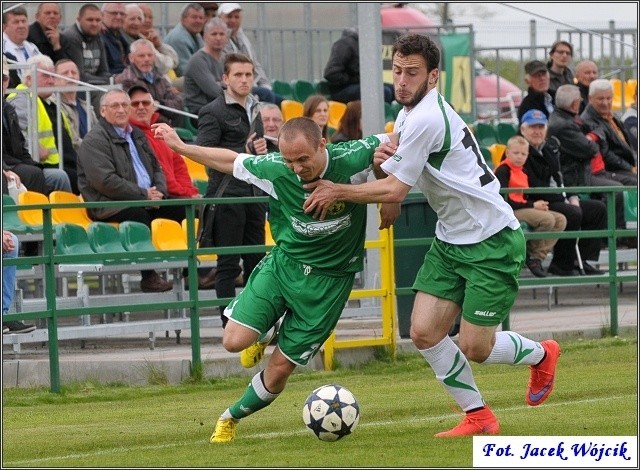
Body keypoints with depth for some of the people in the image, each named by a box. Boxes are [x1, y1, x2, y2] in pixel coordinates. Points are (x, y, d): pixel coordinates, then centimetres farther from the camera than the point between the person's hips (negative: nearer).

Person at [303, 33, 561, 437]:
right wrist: (385, 153, -9)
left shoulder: (426, 119, -24)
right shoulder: (409, 114, 7)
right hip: (451, 239, 9)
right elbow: (394, 178, 14)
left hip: (492, 241, -9)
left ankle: (541, 354, 26)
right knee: (425, 332, -3)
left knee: (474, 348, -5)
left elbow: (395, 190, -20)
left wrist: (338, 191, -9)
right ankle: (479, 417, 11)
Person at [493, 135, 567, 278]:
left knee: (560, 220, -2)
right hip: (509, 212, -9)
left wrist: (539, 204, -5)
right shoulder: (503, 171, -10)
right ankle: (532, 256, -11)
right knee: (547, 219, -27)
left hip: (523, 208, 9)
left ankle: (537, 256, -8)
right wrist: (532, 205, -15)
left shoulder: (522, 172, 18)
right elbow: (505, 201, -18)